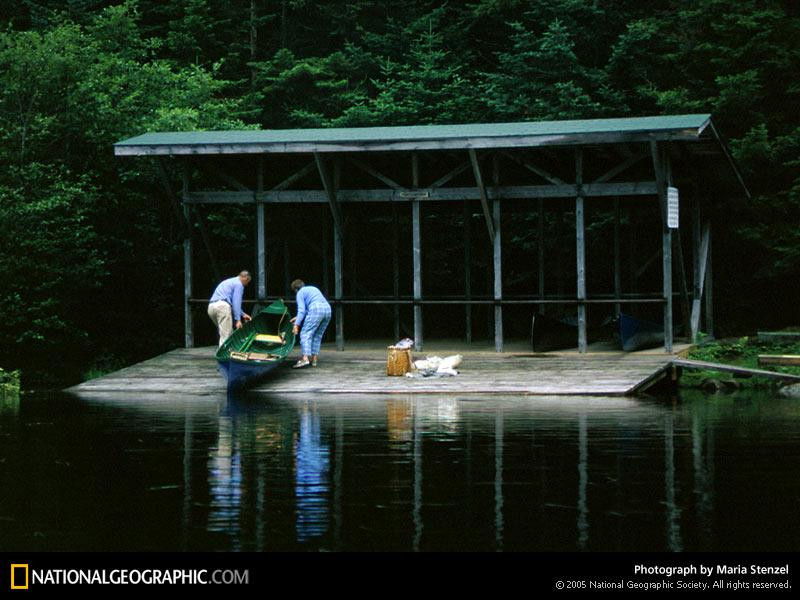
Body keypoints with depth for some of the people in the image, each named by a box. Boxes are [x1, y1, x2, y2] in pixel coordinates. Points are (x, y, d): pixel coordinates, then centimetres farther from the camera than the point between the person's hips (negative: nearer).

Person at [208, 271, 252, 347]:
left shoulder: (229, 282, 33)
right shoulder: (239, 284, 4)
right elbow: (236, 303, -8)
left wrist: (243, 314, 44)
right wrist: (238, 320, -10)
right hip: (222, 306, -9)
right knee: (225, 335, -8)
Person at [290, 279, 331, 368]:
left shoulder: (300, 293, 10)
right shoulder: (313, 289, 34)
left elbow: (302, 310, -2)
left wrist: (297, 324, -1)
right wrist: (298, 318, 41)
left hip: (316, 310, -8)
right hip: (327, 309, 8)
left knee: (305, 334, -7)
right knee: (317, 336, 15)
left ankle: (305, 359, -22)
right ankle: (314, 359, 11)